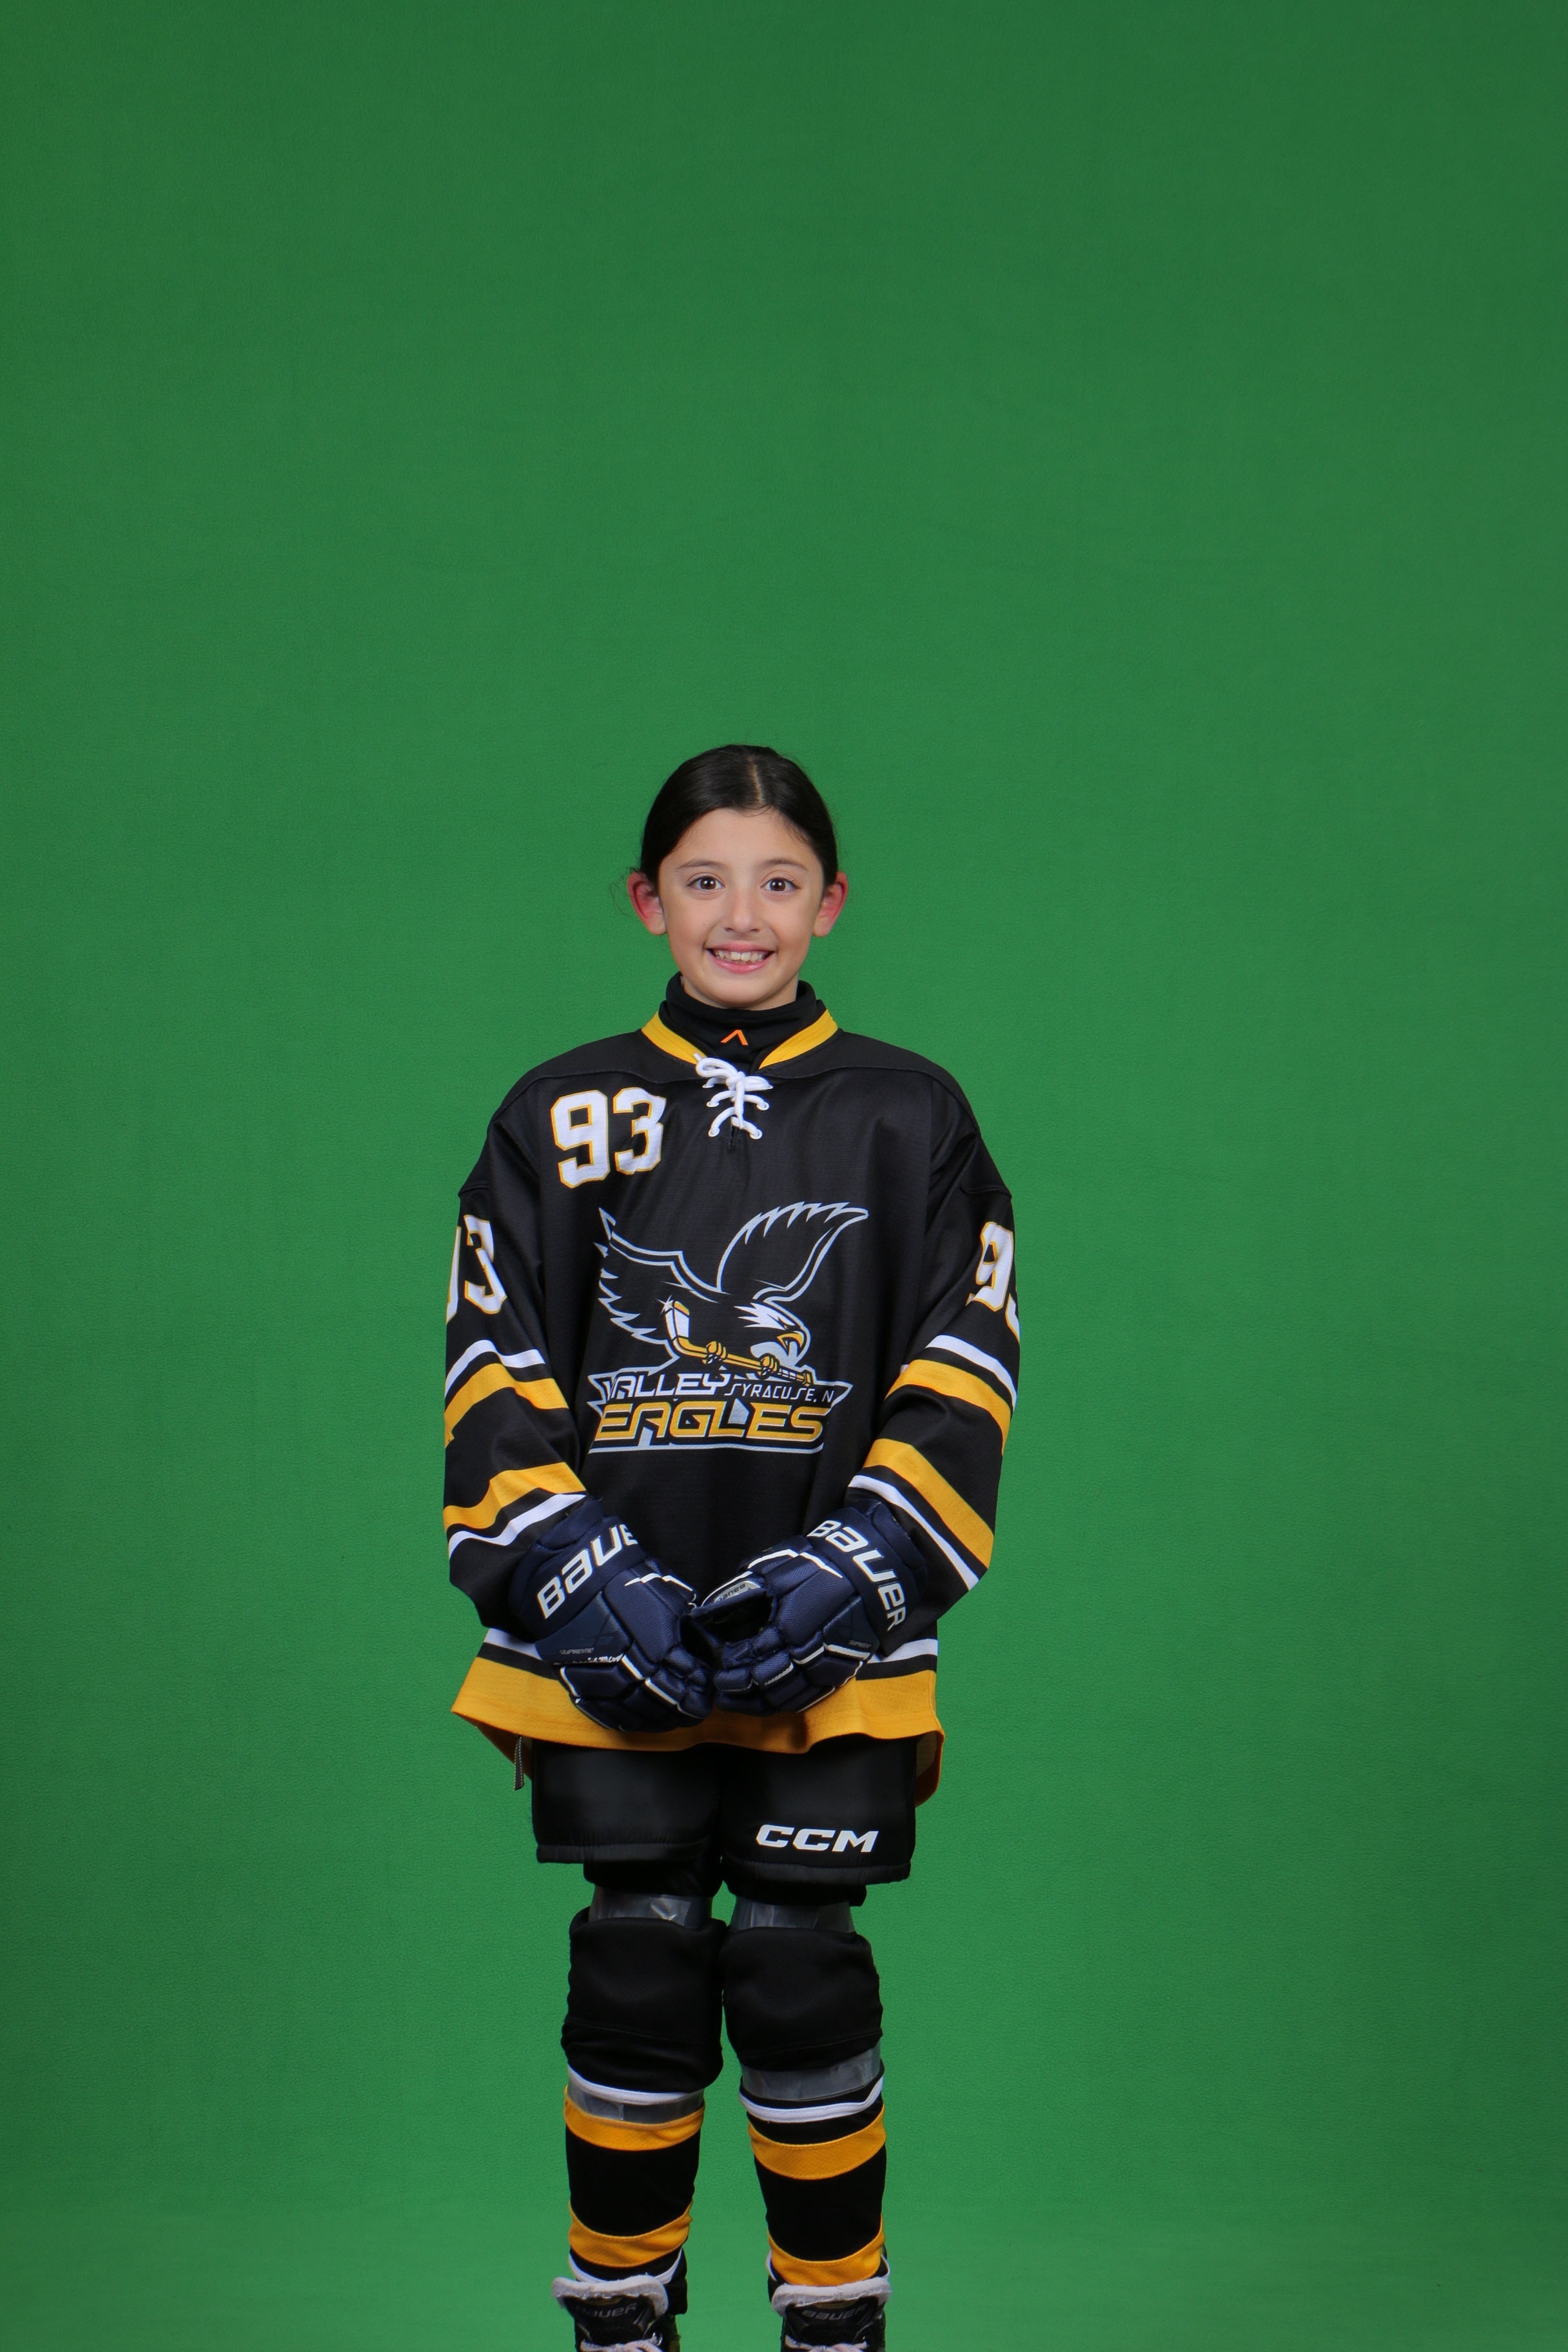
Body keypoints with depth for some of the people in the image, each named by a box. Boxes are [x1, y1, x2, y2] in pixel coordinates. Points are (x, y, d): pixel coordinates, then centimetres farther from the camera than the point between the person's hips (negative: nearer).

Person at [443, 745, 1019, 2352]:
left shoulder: (908, 1118, 6)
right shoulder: (561, 1116, 8)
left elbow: (962, 1375, 3)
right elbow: (493, 1372, 4)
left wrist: (847, 1572, -11)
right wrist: (585, 1578, -10)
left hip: (828, 1639, -1)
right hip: (616, 1649, 1)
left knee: (800, 1973, -3)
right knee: (636, 1971, 1)